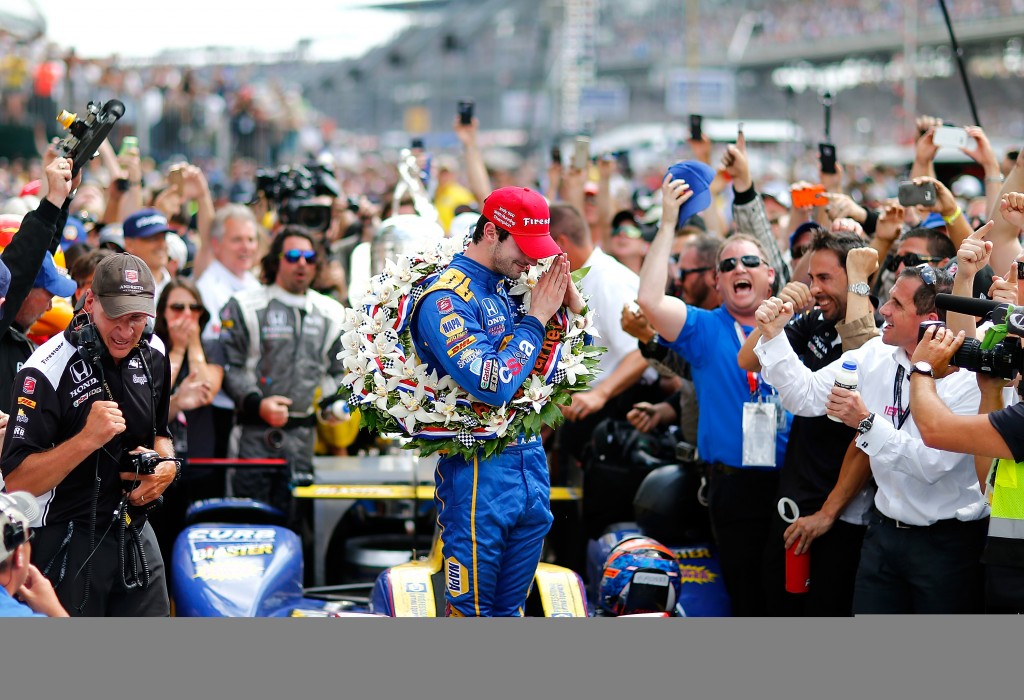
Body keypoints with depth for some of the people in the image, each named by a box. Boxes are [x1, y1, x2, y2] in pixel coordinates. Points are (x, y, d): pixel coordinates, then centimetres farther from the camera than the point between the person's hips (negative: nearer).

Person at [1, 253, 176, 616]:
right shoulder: (46, 371, -19)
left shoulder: (153, 355, 4)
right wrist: (87, 439, -32)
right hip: (66, 543, -6)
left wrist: (165, 465, -1)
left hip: (137, 536, 6)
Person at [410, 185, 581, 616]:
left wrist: (567, 295, -1)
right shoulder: (446, 299, -14)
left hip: (530, 464, 8)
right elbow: (492, 386, -23)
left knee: (511, 608, 14)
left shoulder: (511, 289, 10)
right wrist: (536, 319, -13)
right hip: (479, 474, -8)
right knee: (472, 609, -1)